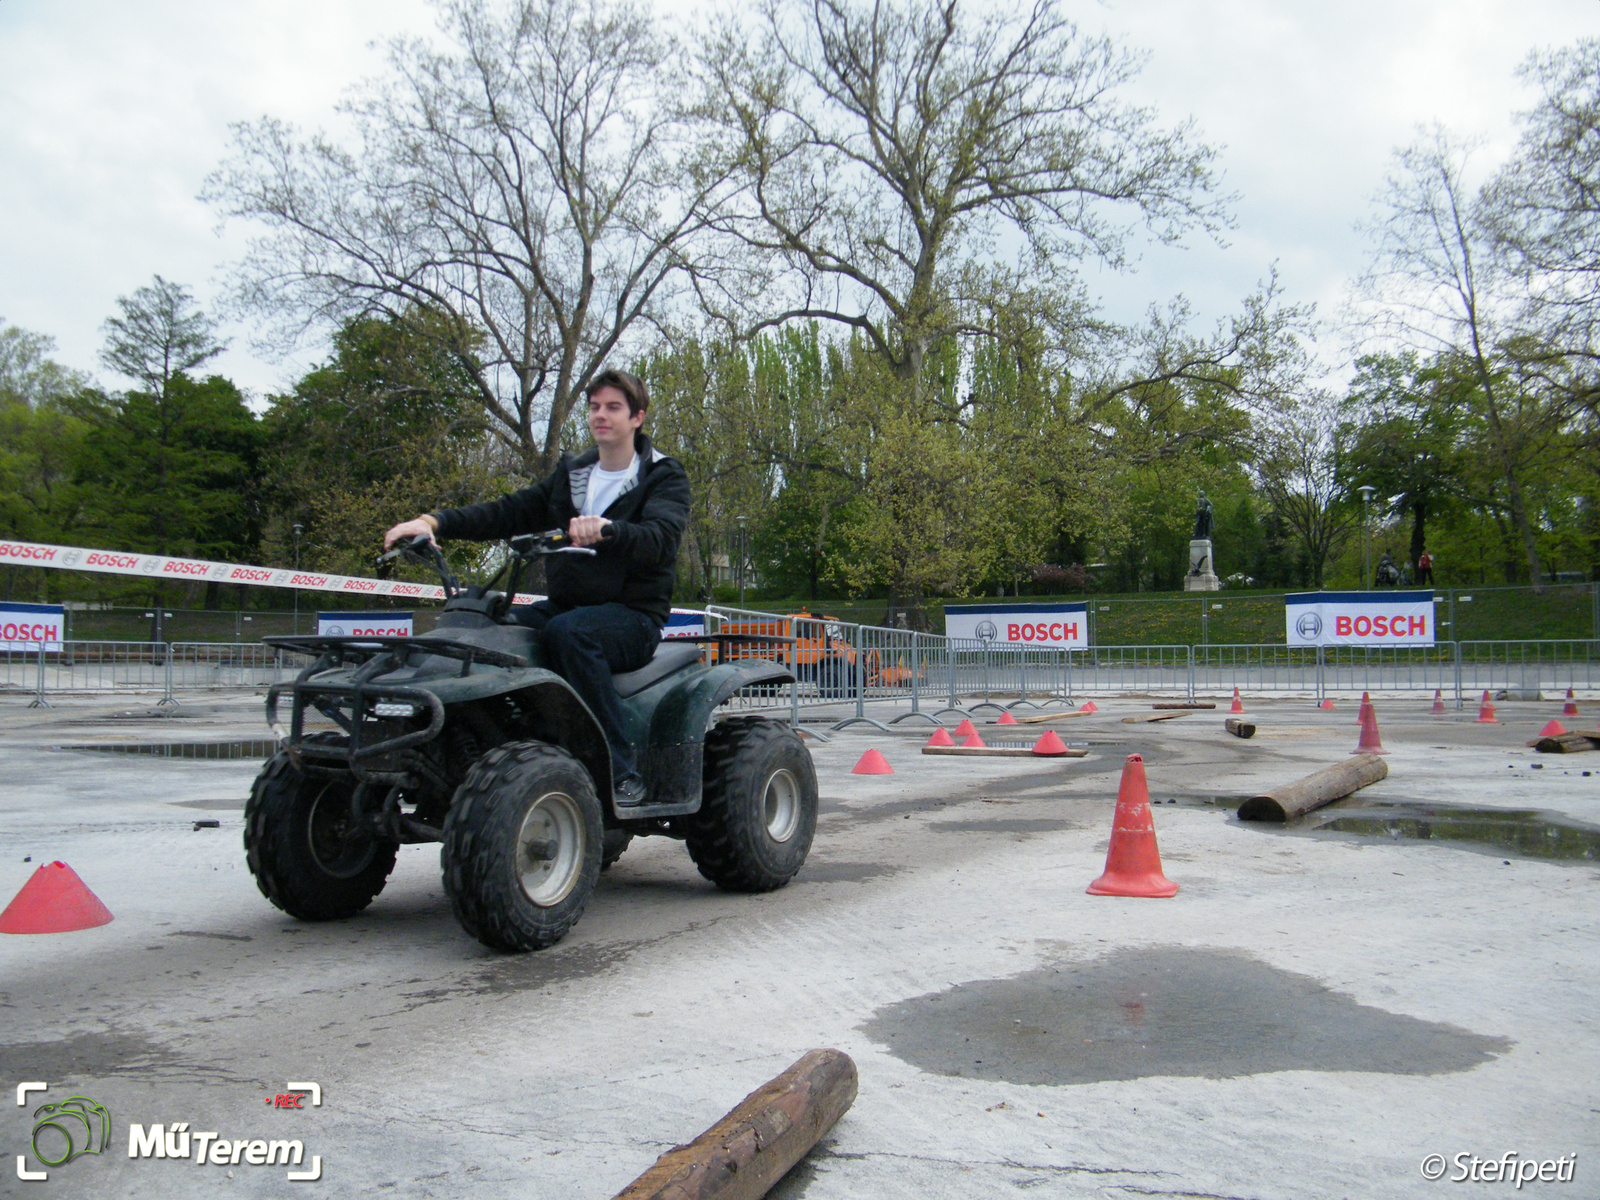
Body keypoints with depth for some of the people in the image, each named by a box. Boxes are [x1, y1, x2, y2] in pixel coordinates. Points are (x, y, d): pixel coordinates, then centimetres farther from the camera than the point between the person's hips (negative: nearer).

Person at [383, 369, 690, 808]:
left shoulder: (664, 477, 1)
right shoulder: (571, 474, 18)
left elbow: (660, 538, -19)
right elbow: (510, 512, 8)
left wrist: (606, 529, -40)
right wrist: (434, 521, -7)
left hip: (634, 614, -5)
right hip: (566, 604, 6)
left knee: (568, 631, -36)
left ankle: (622, 773, -31)